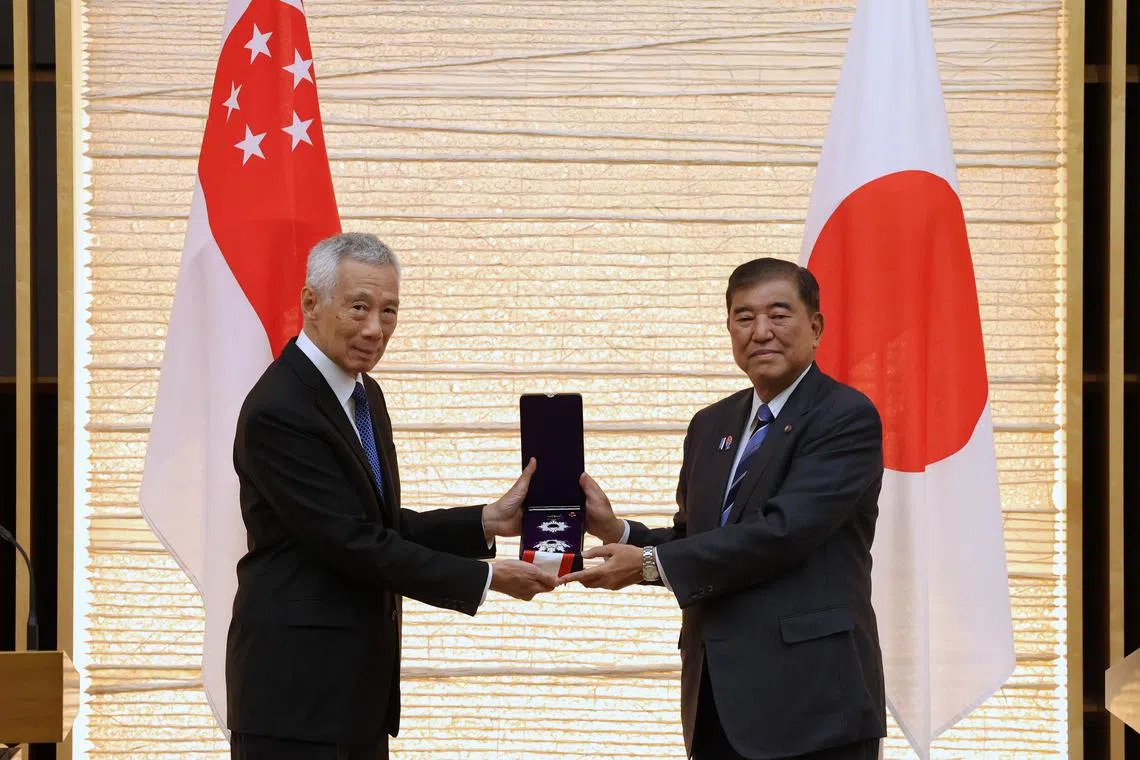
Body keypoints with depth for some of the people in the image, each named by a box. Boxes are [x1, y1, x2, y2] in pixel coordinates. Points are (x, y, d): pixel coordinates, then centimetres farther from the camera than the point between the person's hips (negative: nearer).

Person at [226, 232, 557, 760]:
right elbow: (354, 544, -19)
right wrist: (486, 578, -15)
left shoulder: (364, 395, 13)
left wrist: (488, 523, 3)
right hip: (295, 684, -9)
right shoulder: (277, 412, -18)